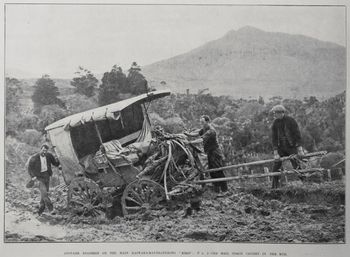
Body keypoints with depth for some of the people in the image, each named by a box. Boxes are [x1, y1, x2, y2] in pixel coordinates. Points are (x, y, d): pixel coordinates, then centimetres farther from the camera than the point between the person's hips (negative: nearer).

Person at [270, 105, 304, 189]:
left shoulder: (291, 121, -10)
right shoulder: (275, 123, -1)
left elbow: (297, 135, -11)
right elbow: (274, 138, -4)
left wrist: (300, 150, -17)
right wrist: (275, 153, -11)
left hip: (292, 147, -3)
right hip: (281, 148, 3)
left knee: (298, 167, -7)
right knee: (276, 167, -2)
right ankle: (275, 187, 7)